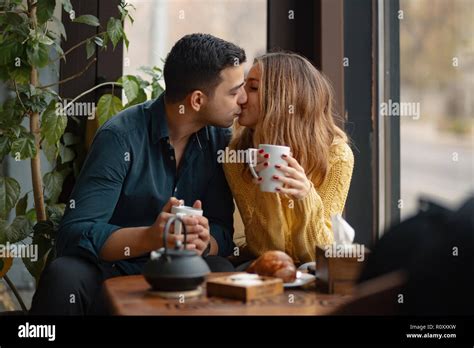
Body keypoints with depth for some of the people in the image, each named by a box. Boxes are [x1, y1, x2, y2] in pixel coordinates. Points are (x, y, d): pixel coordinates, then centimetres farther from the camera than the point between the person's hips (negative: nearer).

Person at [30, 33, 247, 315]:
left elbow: (222, 232, -4)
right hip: (110, 271, -3)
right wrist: (150, 238, -40)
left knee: (222, 273, -27)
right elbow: (74, 233, -23)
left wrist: (203, 242, -29)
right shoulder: (121, 137, -17)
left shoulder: (219, 139, -1)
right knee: (64, 276, -34)